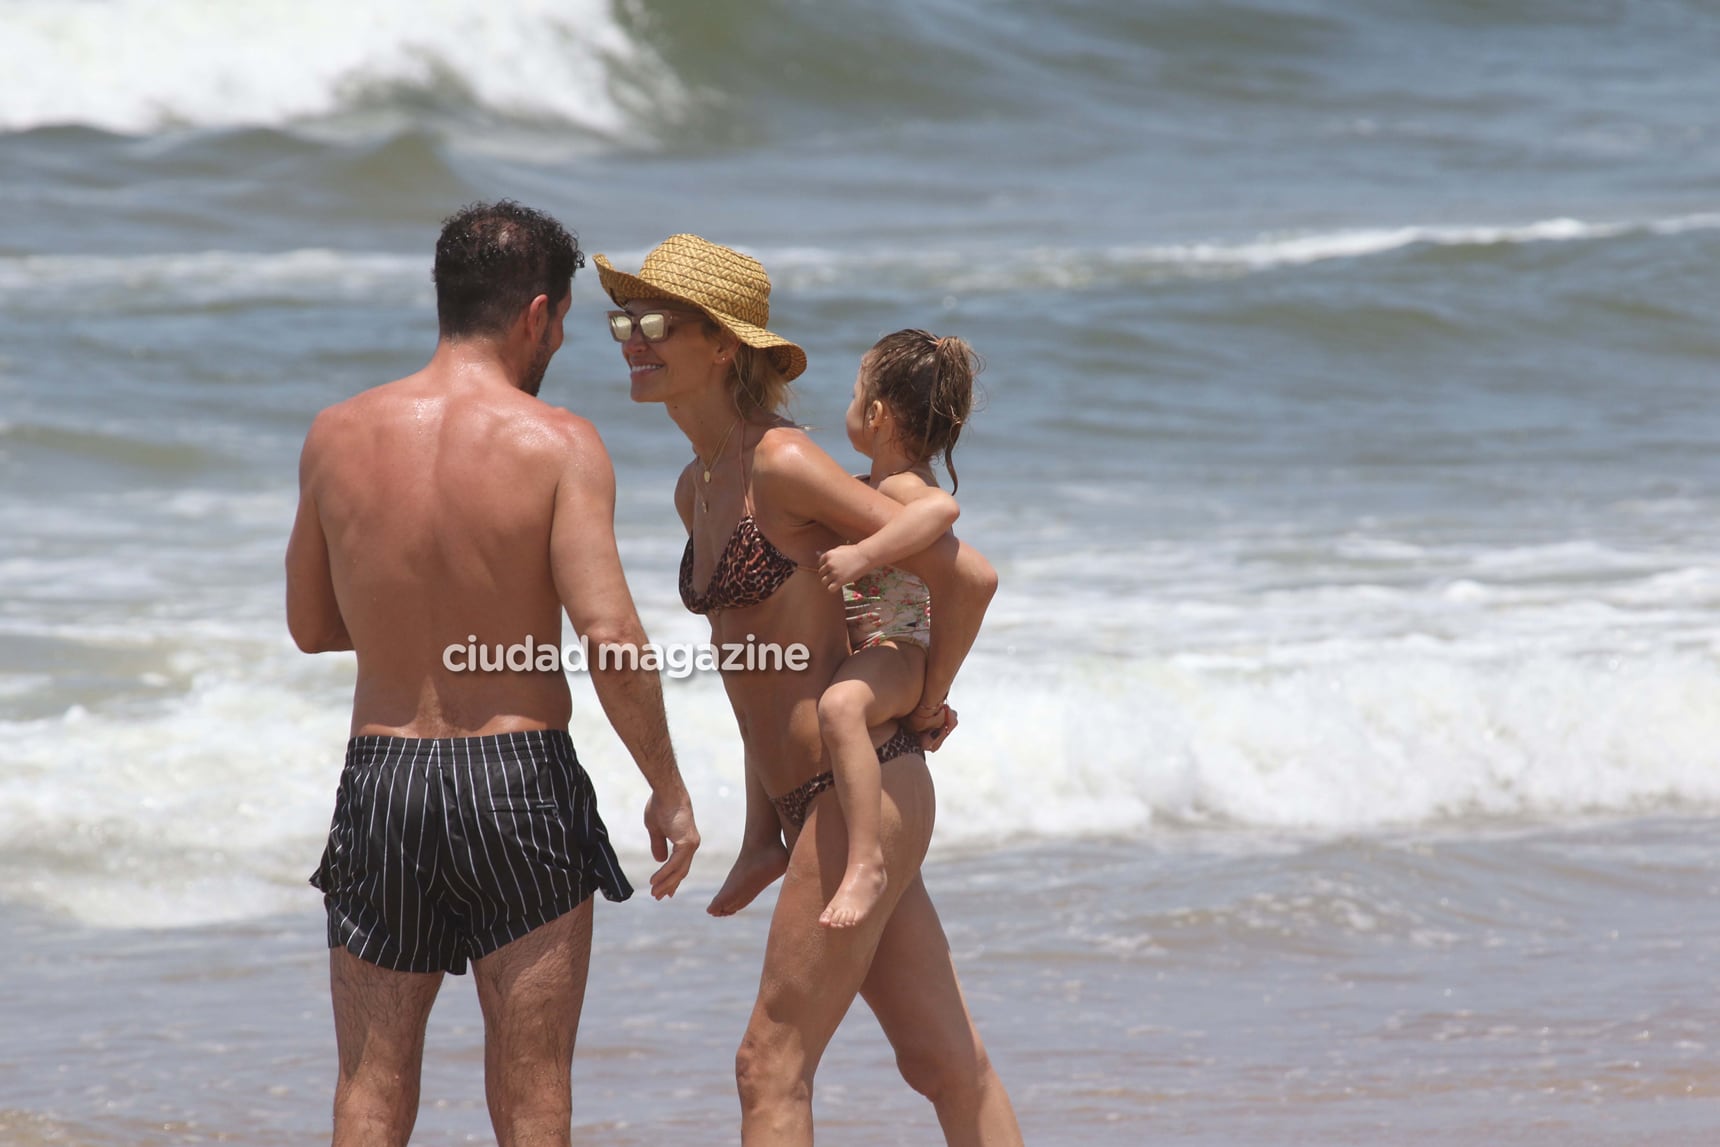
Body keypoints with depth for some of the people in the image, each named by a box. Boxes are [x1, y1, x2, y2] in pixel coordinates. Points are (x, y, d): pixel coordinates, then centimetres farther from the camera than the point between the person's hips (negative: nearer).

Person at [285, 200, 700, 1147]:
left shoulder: (337, 436, 2)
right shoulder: (558, 445, -9)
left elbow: (310, 626, 12)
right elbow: (609, 633, -17)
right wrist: (668, 791, -6)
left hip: (380, 781, 3)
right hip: (520, 782, -3)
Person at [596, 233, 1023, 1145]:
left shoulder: (782, 465, -15)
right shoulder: (699, 489, 13)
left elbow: (967, 575, -16)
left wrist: (925, 709, -2)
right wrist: (763, 838, 19)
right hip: (814, 800, 9)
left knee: (772, 1069, -6)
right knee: (945, 1064, 12)